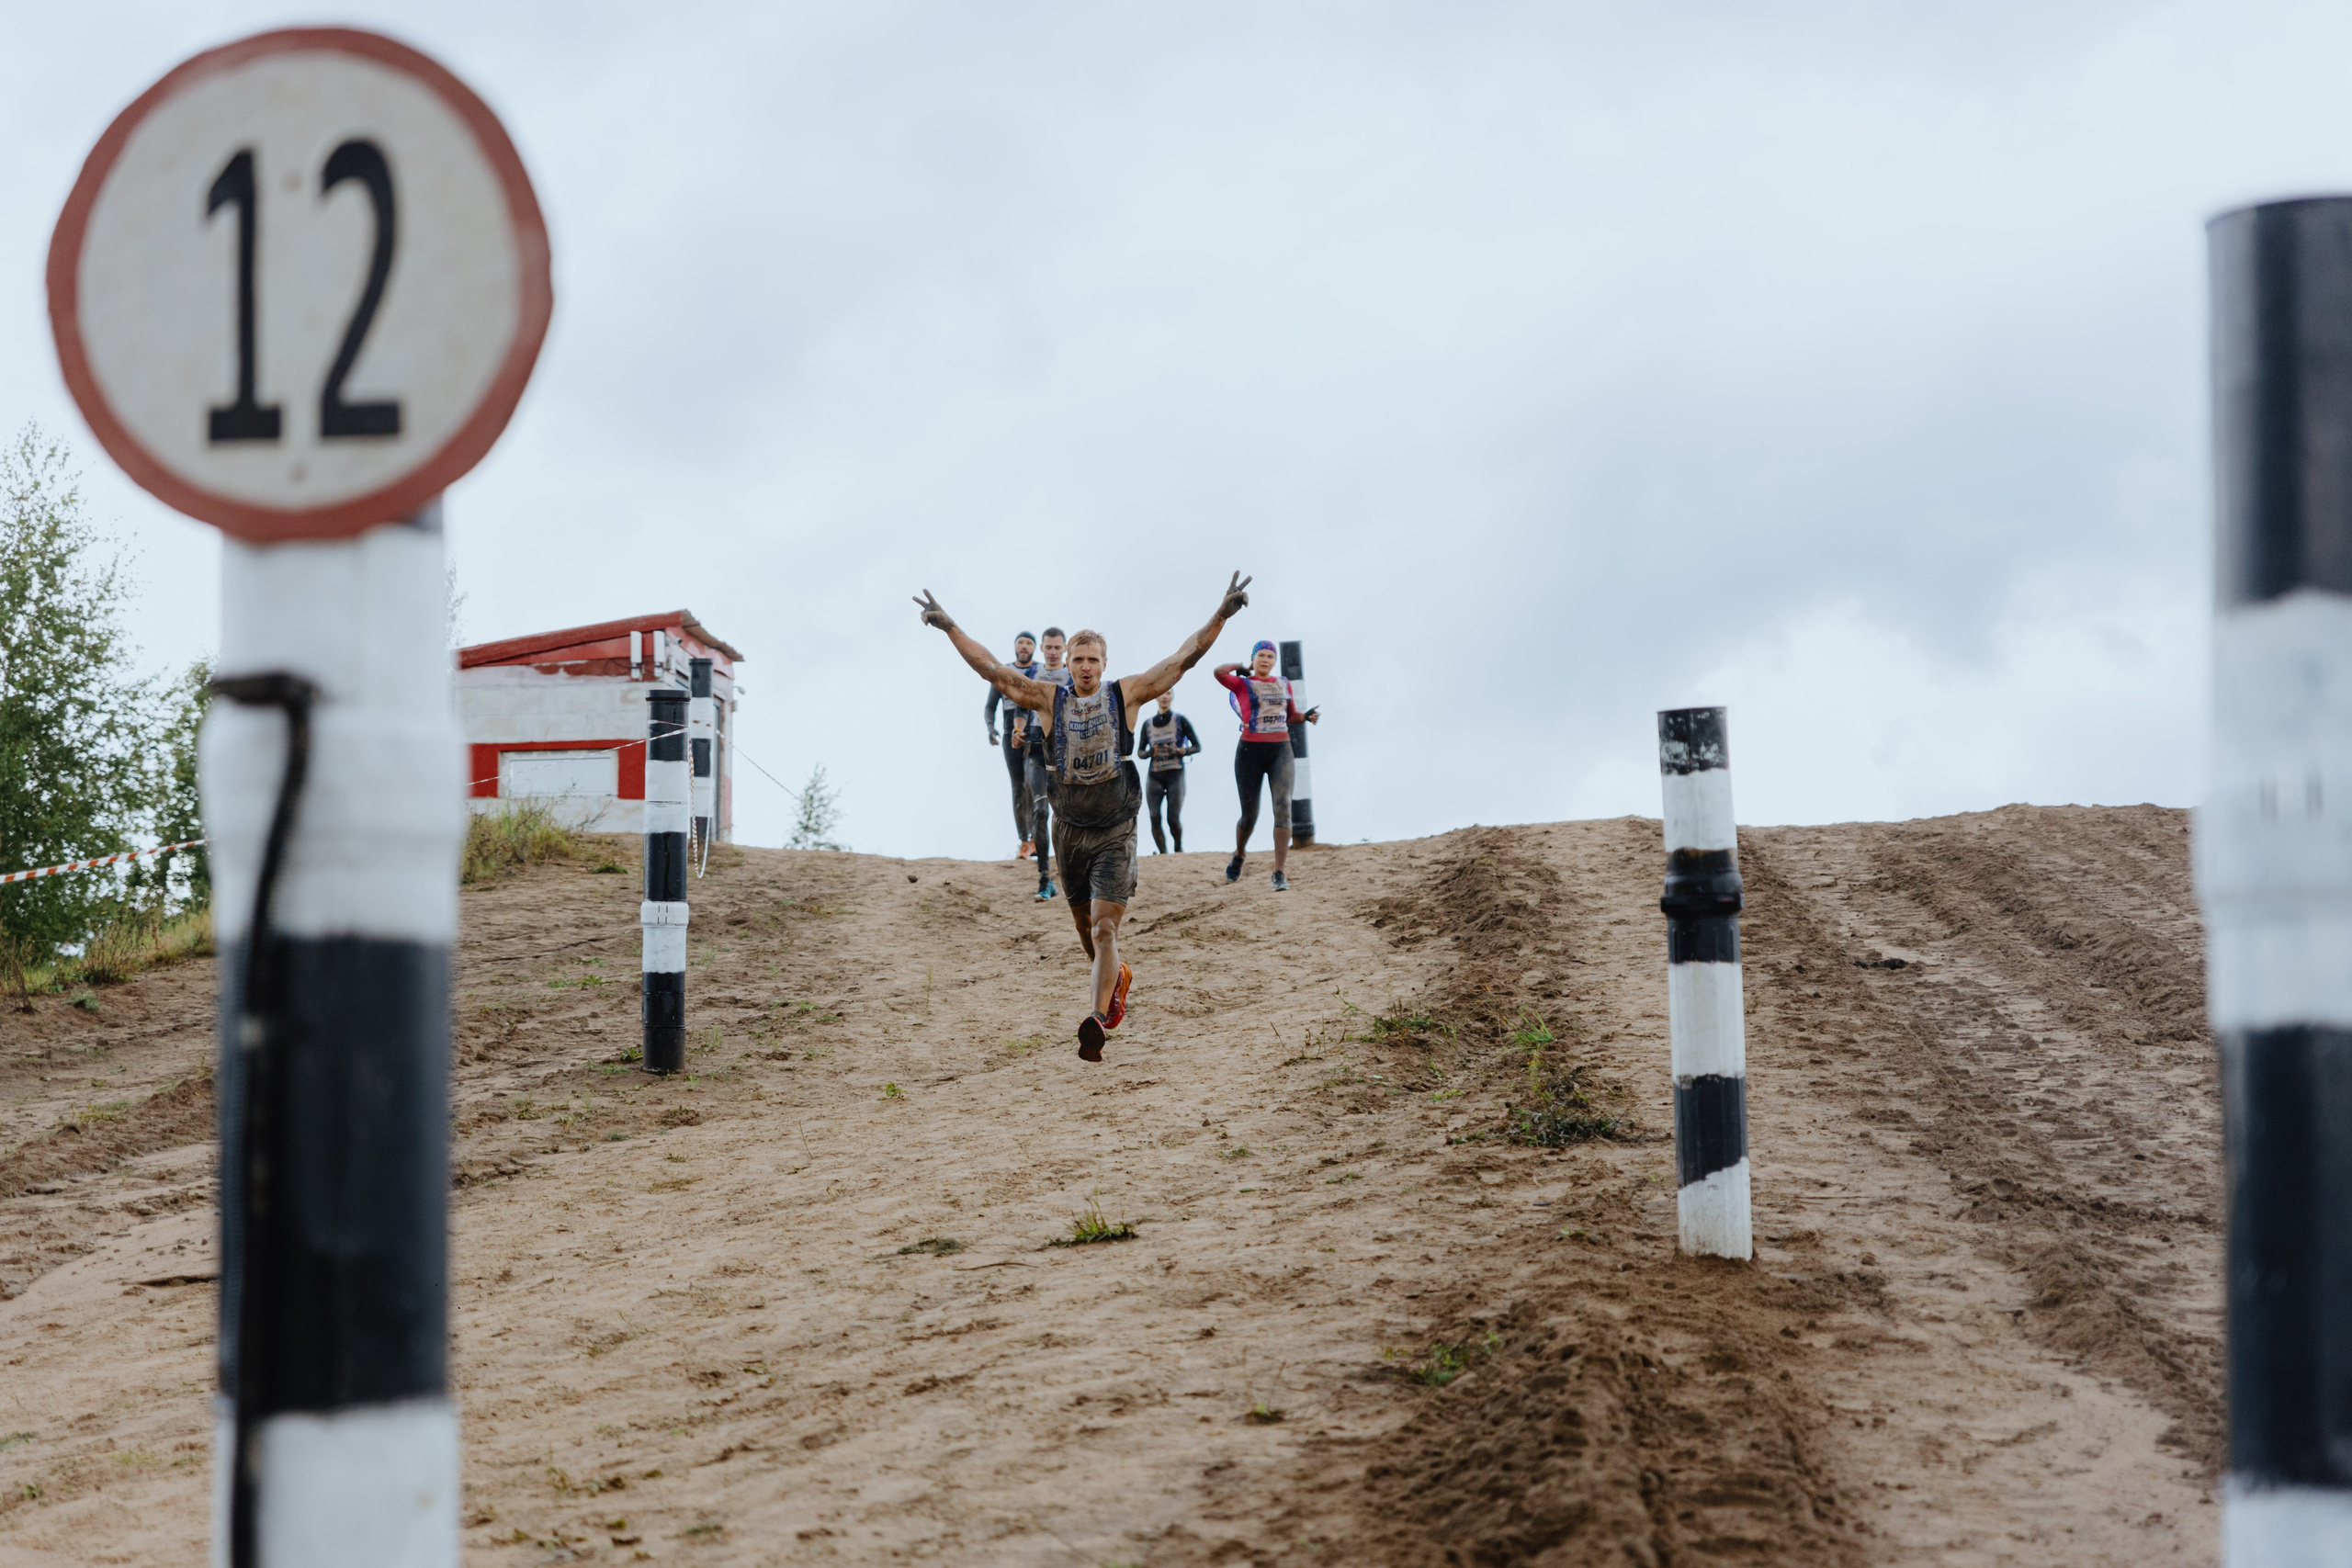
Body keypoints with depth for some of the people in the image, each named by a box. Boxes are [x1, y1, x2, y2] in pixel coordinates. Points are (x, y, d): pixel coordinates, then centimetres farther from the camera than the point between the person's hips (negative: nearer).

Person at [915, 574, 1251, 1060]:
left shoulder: (1125, 694, -4)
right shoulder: (1048, 699, -1)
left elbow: (1181, 660, -6)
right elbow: (991, 669, -1)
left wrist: (1220, 616, -14)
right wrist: (948, 626, -5)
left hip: (1115, 833, -3)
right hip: (1069, 831, 3)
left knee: (1104, 929, -15)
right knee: (1085, 928, 16)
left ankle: (1097, 1021, -24)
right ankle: (1117, 978, 46)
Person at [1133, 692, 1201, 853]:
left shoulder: (1180, 720, 1)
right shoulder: (1147, 724, 9)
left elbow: (1197, 746, 3)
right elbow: (1139, 751, 16)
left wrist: (1179, 751, -15)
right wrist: (1149, 753, -7)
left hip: (1175, 774, -2)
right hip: (1154, 776, 2)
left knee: (1174, 819, -10)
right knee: (1154, 818, -12)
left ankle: (1179, 848, 18)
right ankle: (1163, 854, -2)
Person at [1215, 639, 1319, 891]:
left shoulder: (1283, 684, 13)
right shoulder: (1242, 684, 0)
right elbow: (1219, 672, -19)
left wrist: (1306, 717, 0)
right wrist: (1243, 668, 0)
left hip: (1280, 750, 2)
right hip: (1250, 751, -2)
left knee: (1283, 808, -16)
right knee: (1249, 815, 4)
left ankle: (1279, 874, -17)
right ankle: (1239, 854, 37)